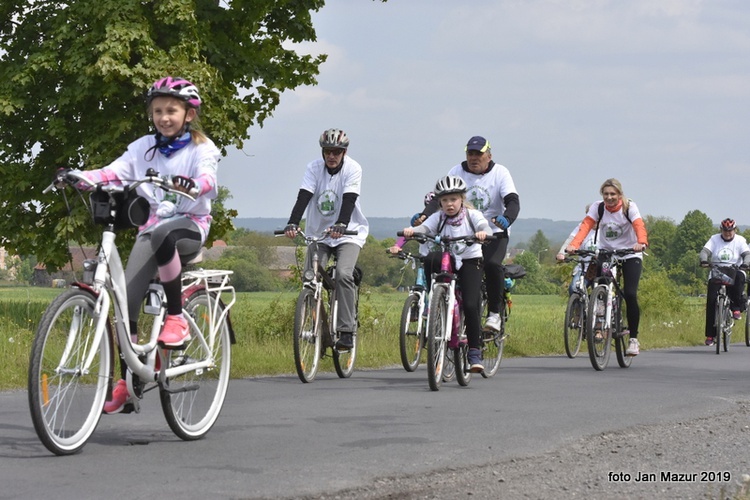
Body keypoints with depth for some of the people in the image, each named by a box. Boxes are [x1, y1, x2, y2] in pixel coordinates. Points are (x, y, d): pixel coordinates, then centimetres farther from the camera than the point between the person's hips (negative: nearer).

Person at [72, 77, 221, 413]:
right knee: (128, 296, -15)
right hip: (151, 227, 4)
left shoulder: (201, 149, 0)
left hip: (189, 225, -4)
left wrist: (192, 185, -45)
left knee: (163, 236, -41)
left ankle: (176, 318, -24)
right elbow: (113, 172, -1)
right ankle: (126, 380, -6)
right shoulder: (144, 148, 11)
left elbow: (209, 179, -21)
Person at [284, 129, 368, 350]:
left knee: (343, 274, -24)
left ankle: (347, 331, -20)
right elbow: (304, 197, -16)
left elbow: (349, 200, -25)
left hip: (348, 232, -3)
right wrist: (292, 224, -33)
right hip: (318, 232, 3)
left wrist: (341, 225, -42)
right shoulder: (314, 168, -5)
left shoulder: (352, 169, -12)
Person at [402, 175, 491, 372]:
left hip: (470, 261, -2)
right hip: (447, 260, 2)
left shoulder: (472, 215, -3)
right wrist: (412, 230, -39)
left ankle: (475, 353, -9)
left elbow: (484, 225, -21)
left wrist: (483, 232, -46)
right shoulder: (438, 217, 2)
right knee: (430, 258, -34)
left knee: (470, 305, -18)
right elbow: (425, 228, -15)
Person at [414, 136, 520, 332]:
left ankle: (494, 313, -14)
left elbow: (513, 201, -17)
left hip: (494, 233, -2)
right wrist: (424, 215, -29)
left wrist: (506, 218, -40)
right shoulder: (457, 172, 1)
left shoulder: (500, 173, -5)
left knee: (492, 264, -29)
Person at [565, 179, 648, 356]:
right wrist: (574, 245, -39)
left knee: (630, 294, -16)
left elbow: (639, 226, -28)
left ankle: (633, 338, -6)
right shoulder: (597, 207, -8)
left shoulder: (629, 207, -12)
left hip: (630, 255, -2)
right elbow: (586, 226, -21)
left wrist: (641, 243, -50)